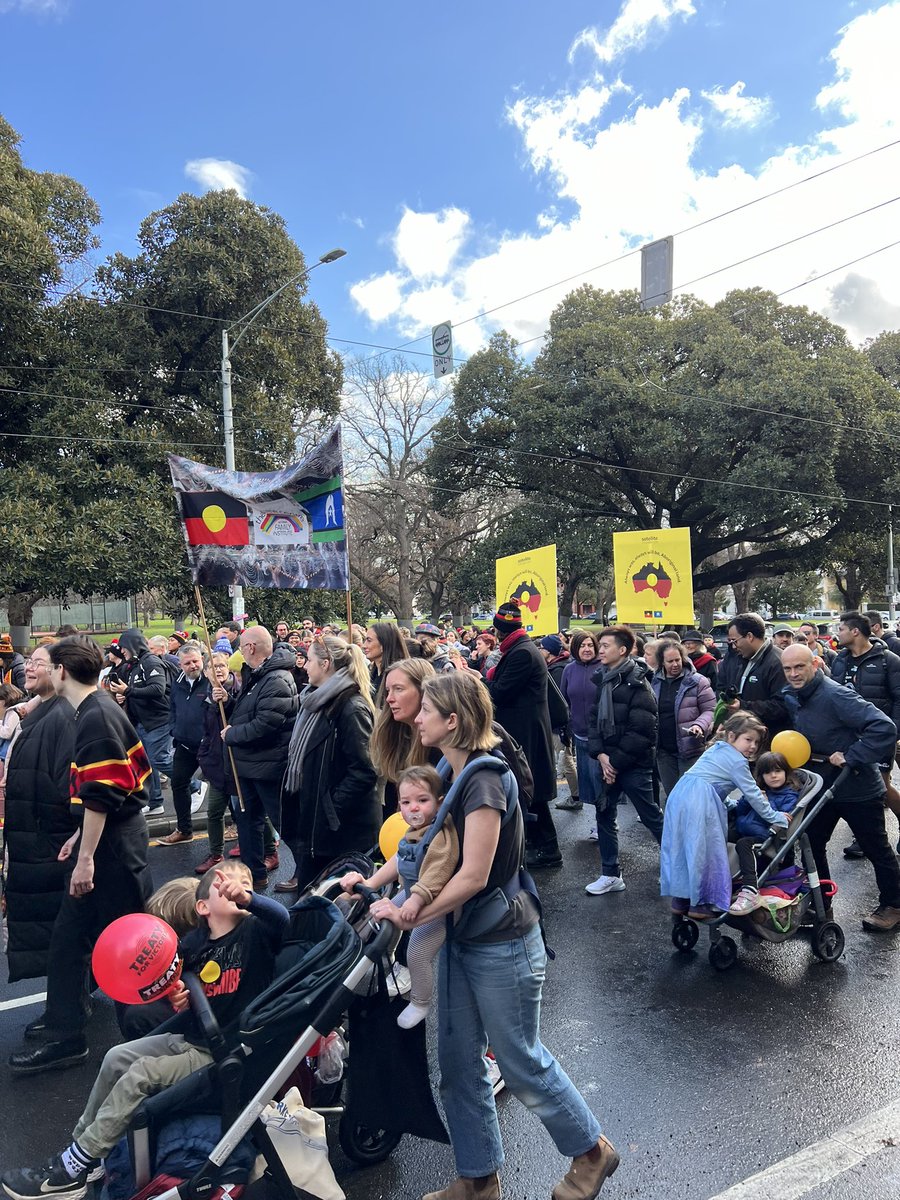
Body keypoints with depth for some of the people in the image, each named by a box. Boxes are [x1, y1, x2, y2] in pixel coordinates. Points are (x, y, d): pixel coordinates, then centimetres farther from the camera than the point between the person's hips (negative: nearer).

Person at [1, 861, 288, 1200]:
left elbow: (282, 917, -40)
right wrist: (178, 1000, -8)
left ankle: (71, 1171, 0)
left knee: (142, 1073, -14)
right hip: (189, 1039, 7)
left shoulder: (254, 932, -18)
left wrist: (248, 898, -58)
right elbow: (181, 988, 15)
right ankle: (82, 1142, 19)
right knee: (116, 1057, 2)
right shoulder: (193, 944, 0)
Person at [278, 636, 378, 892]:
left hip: (340, 825, -9)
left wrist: (332, 808, -19)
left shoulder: (351, 708, -19)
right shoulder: (318, 700, 10)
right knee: (308, 887, 16)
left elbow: (363, 772, -23)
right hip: (311, 816, 9)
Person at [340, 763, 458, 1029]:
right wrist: (370, 883, 3)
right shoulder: (413, 833, 2)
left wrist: (416, 901, -49)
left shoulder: (442, 836, -30)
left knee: (417, 955, -5)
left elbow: (435, 877, -40)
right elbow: (397, 863, 9)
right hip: (411, 894, 10)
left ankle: (420, 1004, 24)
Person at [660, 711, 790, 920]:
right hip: (700, 803, -9)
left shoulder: (716, 749, 23)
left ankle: (680, 900, 23)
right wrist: (774, 817, 12)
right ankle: (700, 904, 6)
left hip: (679, 794, 9)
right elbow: (752, 794, 1)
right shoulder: (737, 762, -2)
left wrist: (731, 803, 28)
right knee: (705, 851, 0)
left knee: (682, 847, 14)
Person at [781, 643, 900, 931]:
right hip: (823, 786, 8)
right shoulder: (791, 698, -1)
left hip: (859, 790, -7)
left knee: (876, 850, 10)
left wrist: (850, 756, -30)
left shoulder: (836, 696, -27)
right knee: (811, 843, 13)